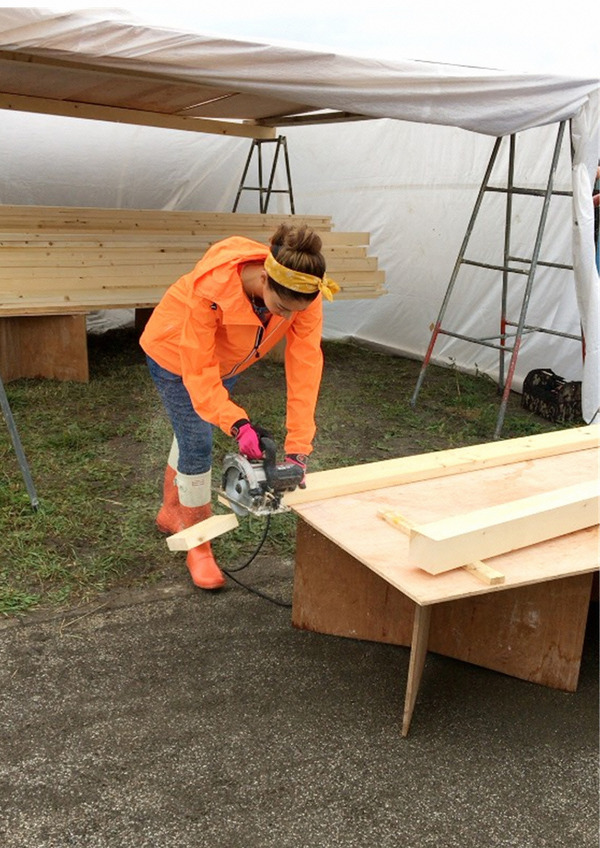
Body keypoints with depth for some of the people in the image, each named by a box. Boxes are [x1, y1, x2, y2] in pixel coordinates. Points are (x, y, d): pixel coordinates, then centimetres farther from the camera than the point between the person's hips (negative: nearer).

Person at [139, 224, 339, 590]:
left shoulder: (304, 293, -33)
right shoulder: (210, 288, -43)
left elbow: (305, 367, -32)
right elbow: (199, 372, -37)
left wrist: (298, 449, -35)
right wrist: (237, 423, -50)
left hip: (226, 358, 5)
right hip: (177, 355, -5)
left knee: (192, 434, 22)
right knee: (197, 444, -6)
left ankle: (172, 512, 45)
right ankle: (198, 547, 13)